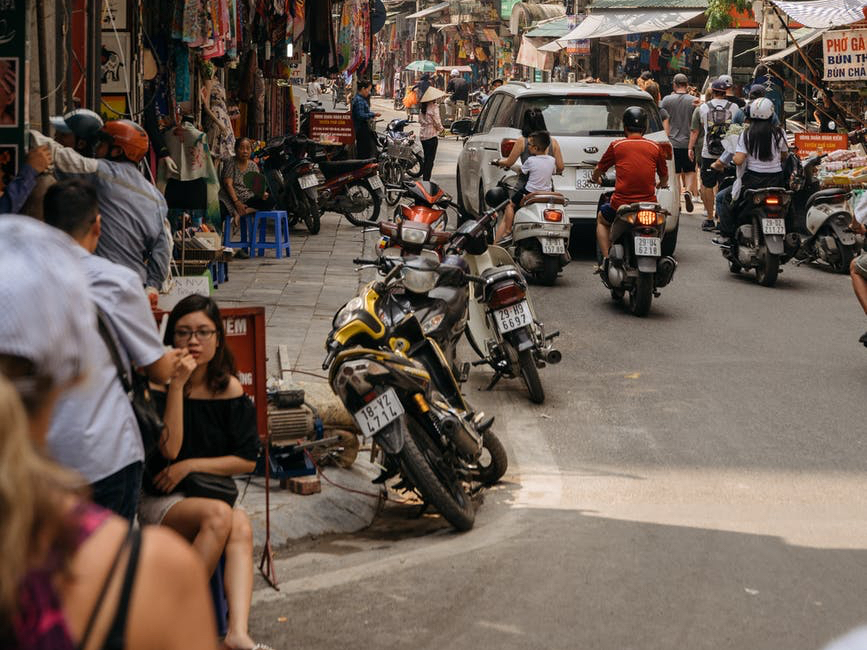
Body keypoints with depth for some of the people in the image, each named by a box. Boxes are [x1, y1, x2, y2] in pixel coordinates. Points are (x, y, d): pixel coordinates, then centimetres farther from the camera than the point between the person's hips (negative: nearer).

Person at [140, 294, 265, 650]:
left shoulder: (229, 388, 4)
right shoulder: (157, 383, -4)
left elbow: (247, 460, 3)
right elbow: (169, 448, -17)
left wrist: (190, 466, -8)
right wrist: (177, 385, -19)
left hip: (214, 491, 3)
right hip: (161, 501, -3)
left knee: (241, 526, -31)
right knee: (218, 515, -33)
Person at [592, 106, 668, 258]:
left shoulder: (616, 145, 0)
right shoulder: (655, 147, 5)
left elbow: (598, 170, 14)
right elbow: (664, 177, 17)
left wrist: (596, 179, 37)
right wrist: (661, 184, 41)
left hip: (621, 204, -2)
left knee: (602, 220, 29)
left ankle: (607, 259, 17)